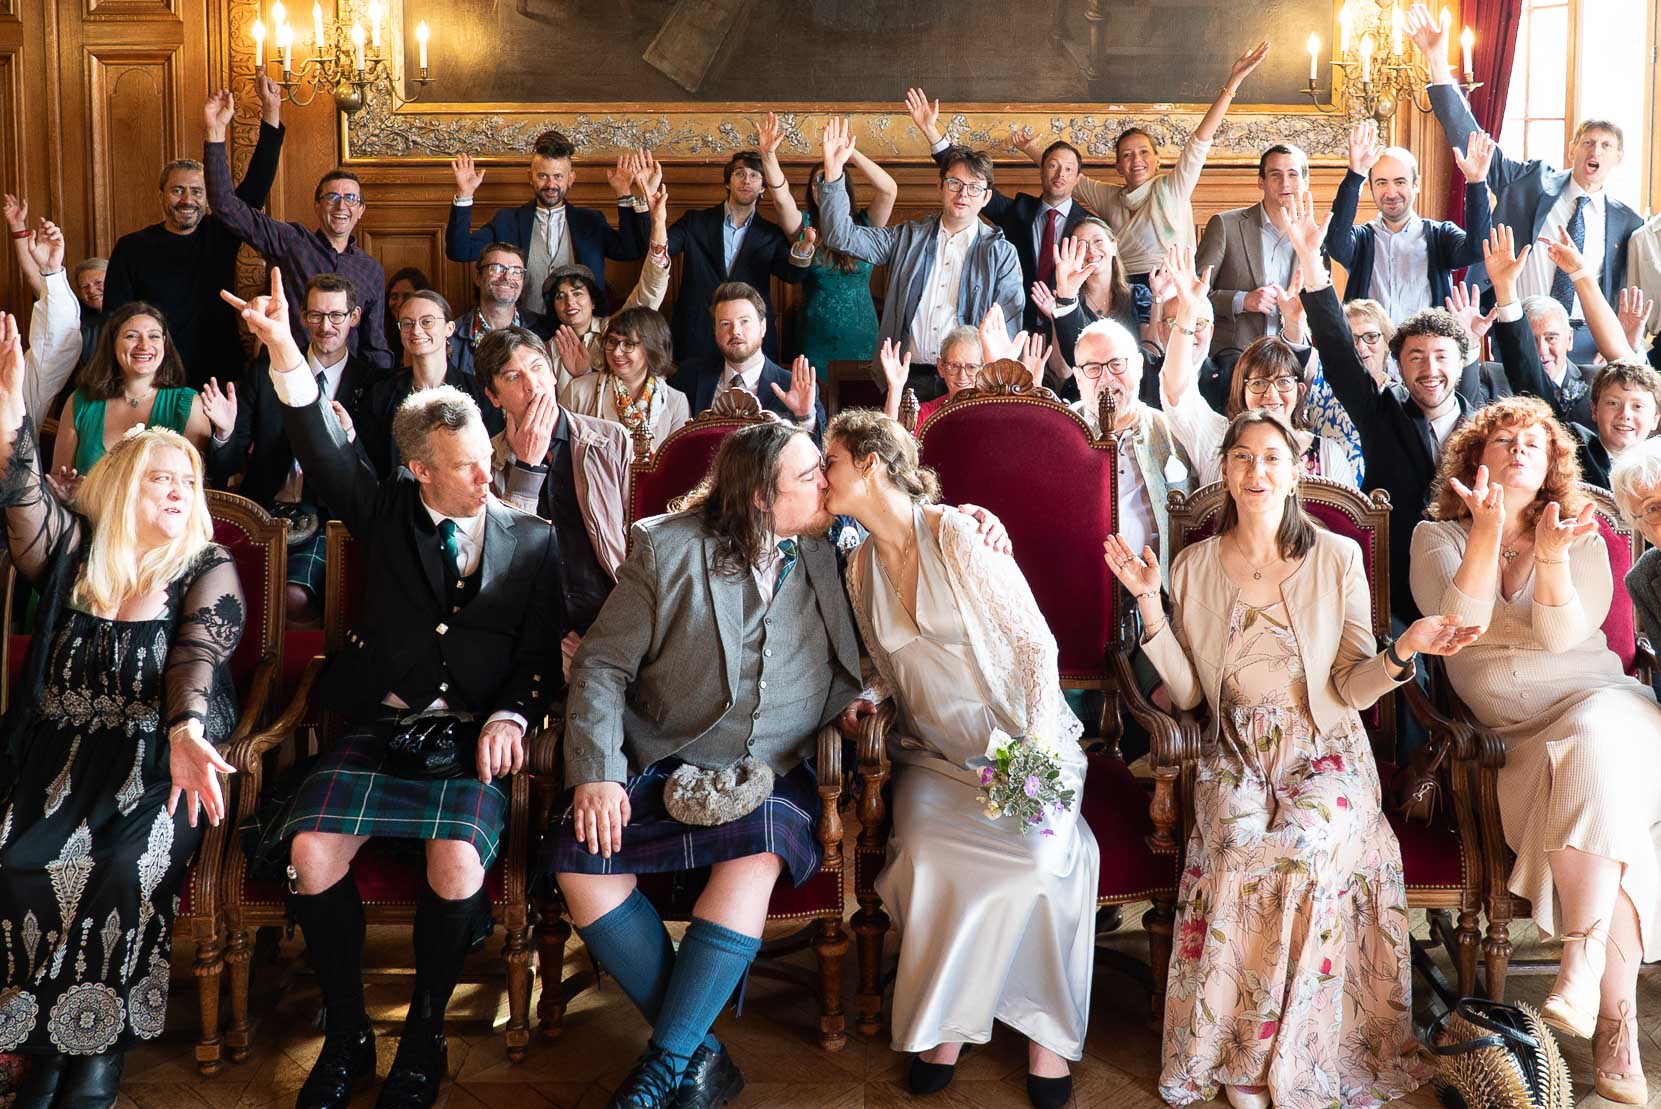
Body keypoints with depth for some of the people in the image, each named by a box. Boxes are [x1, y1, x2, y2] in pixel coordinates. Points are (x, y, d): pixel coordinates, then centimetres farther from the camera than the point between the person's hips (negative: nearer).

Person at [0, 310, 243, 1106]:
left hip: (158, 751, -2)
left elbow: (196, 656, -15)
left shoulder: (208, 569, 2)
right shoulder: (73, 551, 8)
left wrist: (186, 733, -35)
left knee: (123, 864, -28)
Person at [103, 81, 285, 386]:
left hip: (220, 378, 2)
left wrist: (271, 113, -9)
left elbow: (257, 182, -1)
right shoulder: (132, 247, 0)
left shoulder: (220, 235, 6)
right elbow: (115, 322, 0)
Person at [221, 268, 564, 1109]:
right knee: (311, 853, -23)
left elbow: (542, 653, 7)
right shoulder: (386, 513, 8)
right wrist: (285, 353, -22)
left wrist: (510, 717, -13)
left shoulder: (530, 540, 8)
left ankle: (424, 1035, -1)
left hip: (473, 736, -1)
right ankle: (346, 1035, -1)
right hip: (378, 726, 1)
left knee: (457, 863, -27)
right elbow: (324, 454, -7)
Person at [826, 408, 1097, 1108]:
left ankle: (1044, 1024, -8)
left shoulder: (960, 535, -10)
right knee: (926, 855, -28)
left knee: (1038, 857, -31)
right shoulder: (861, 565, 10)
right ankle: (944, 1022, -7)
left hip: (1019, 742, -4)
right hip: (934, 755, 4)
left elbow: (1036, 644, -9)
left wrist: (1035, 753, -18)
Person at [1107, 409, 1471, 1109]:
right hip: (1237, 756, 1)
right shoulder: (1195, 566, 7)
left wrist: (1402, 653, -19)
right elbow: (1187, 691, 2)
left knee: (1303, 850, -31)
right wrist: (1149, 603, -6)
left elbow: (1353, 689, 0)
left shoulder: (1337, 558, 2)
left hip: (1325, 754, -1)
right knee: (1238, 853, -30)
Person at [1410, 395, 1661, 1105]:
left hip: (1599, 703, 0)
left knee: (1599, 738, -35)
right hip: (1510, 728, 0)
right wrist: (1487, 531, -22)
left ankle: (1582, 954, -36)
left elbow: (1561, 633, -8)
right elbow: (1460, 622, -11)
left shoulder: (1581, 535, 8)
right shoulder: (1438, 534, 8)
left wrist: (1551, 558, -26)